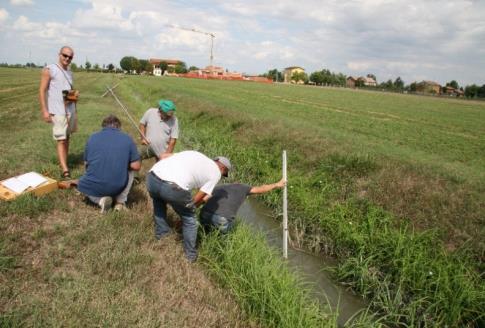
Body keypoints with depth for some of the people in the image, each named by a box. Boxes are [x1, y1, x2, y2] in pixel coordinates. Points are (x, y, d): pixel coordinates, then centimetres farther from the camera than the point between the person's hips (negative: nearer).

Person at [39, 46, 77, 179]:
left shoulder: (69, 73, 15)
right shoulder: (49, 70, -5)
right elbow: (42, 91, -8)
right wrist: (44, 110, -15)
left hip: (70, 110, 7)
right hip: (58, 112, -6)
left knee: (67, 138, 11)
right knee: (61, 140, -8)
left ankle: (63, 162, 22)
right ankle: (65, 170, -10)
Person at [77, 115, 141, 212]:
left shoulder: (92, 138, 5)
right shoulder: (127, 139, 1)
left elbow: (86, 163, 14)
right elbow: (136, 166, -2)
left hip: (93, 187, 1)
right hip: (118, 187, 0)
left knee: (81, 184, 35)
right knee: (130, 172, 29)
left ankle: (100, 200, 5)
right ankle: (120, 202, 13)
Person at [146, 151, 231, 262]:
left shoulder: (194, 154, 30)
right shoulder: (216, 172, 16)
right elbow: (197, 199, 10)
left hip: (152, 177, 6)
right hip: (172, 188, -5)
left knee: (158, 201, 40)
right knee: (189, 218, 22)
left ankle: (161, 232, 48)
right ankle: (190, 253, 33)